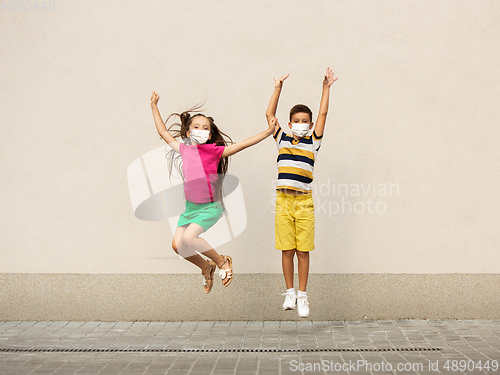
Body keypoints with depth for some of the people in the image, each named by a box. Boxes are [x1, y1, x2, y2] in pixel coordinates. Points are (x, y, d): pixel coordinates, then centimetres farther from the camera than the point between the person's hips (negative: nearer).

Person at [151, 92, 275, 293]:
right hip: (190, 206, 5)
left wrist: (268, 132, -15)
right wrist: (154, 107, 20)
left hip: (210, 206, -5)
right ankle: (206, 267, 22)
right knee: (177, 245, -2)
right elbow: (163, 132, 15)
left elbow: (243, 144, -11)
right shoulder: (184, 149, 4)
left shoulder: (214, 150, -7)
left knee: (189, 237, -23)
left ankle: (222, 261, -1)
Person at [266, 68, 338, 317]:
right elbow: (270, 114, 11)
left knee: (303, 250, 2)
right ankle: (289, 293, 16)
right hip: (284, 201, 1)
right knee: (287, 250, 3)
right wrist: (278, 88, 11)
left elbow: (323, 114, 6)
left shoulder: (313, 142, 9)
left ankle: (302, 296, 12)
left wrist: (326, 88, 6)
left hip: (304, 202, 0)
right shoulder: (282, 140, 11)